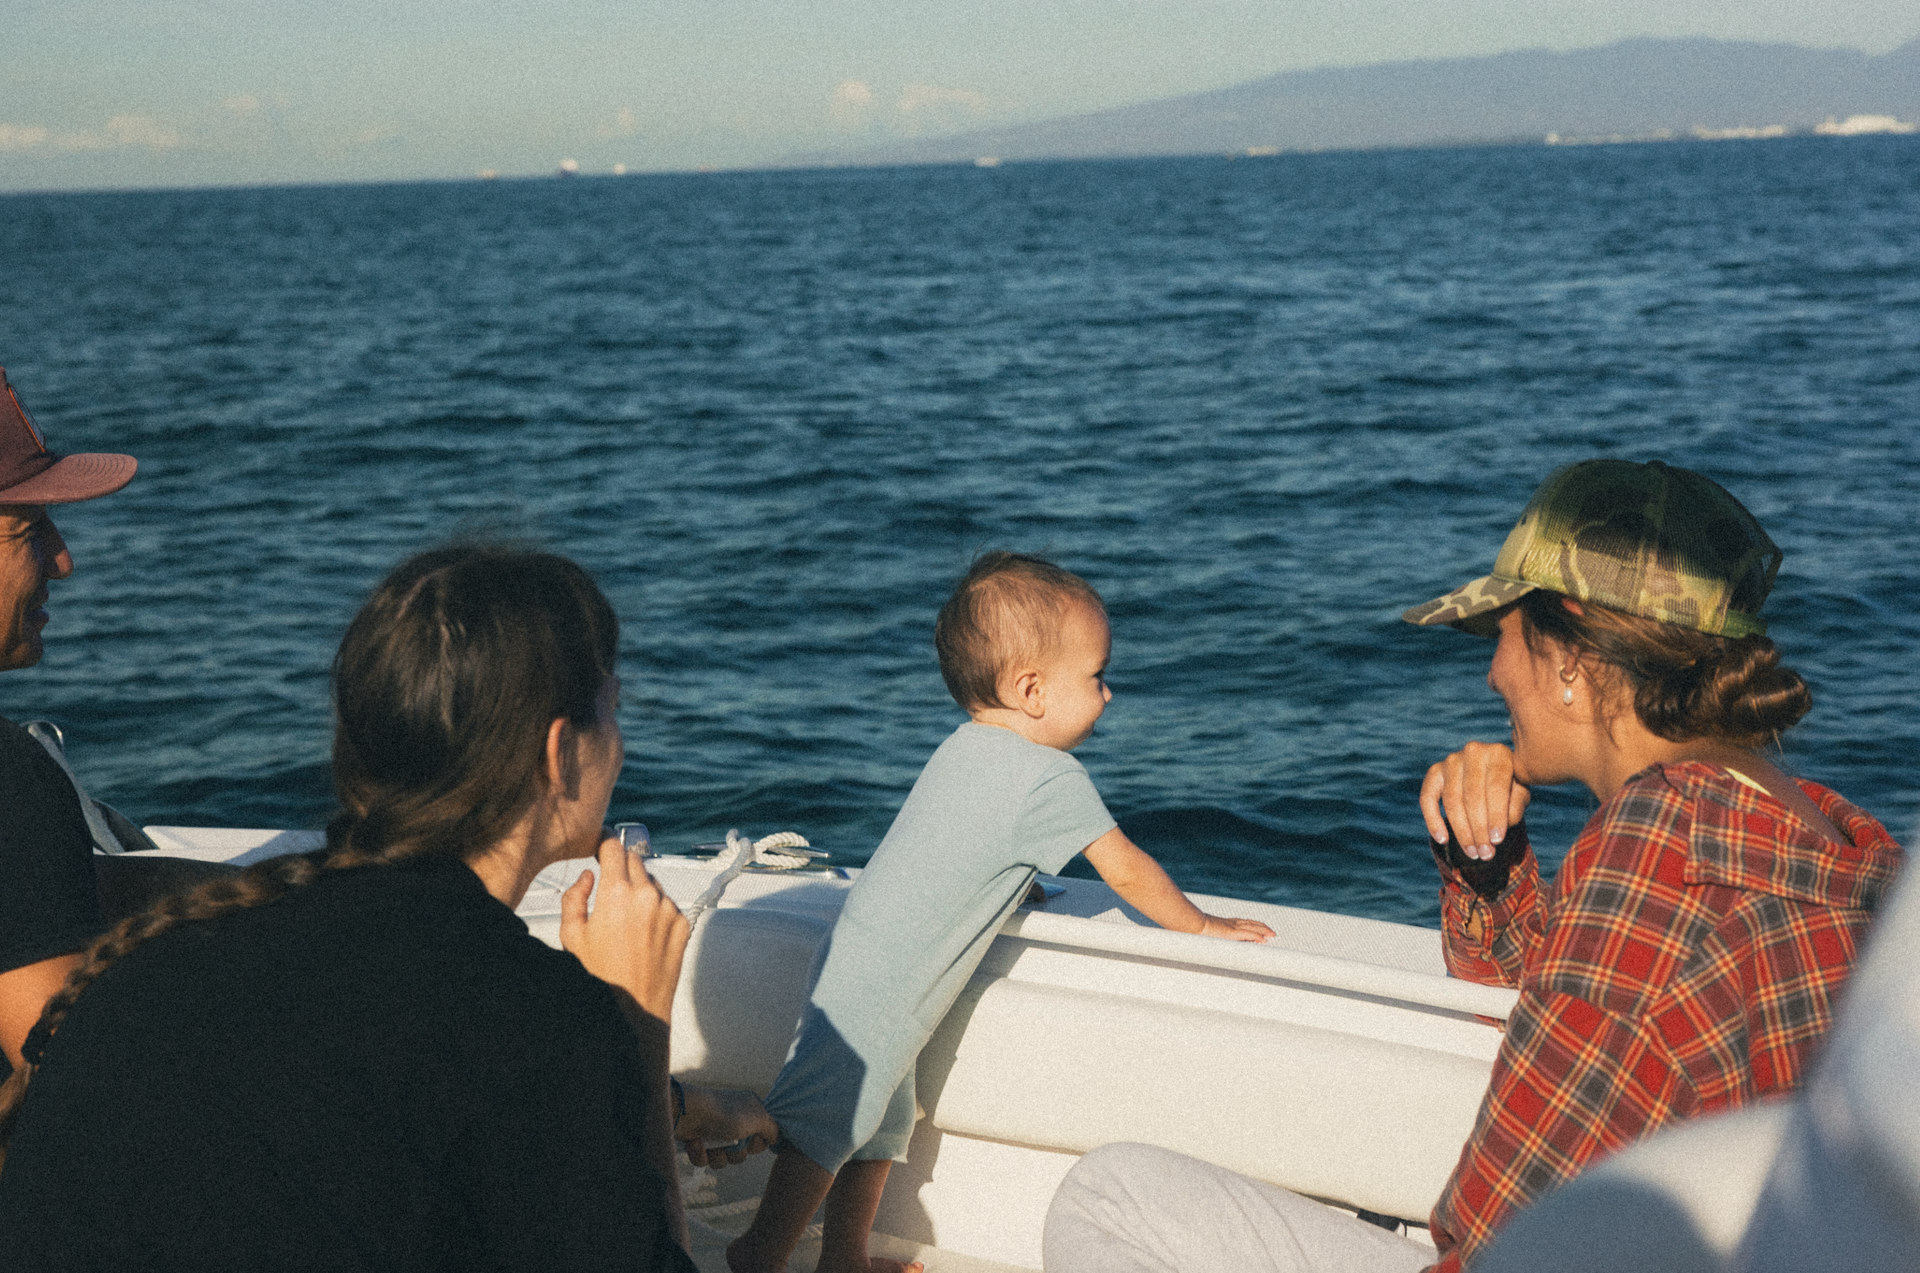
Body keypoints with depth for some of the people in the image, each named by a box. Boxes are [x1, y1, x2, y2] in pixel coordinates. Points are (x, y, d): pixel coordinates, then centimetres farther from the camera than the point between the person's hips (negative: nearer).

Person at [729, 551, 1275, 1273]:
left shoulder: (966, 749, 10)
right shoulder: (1052, 780, -16)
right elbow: (1126, 871, -5)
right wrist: (1202, 926, 9)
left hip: (860, 960, 10)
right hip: (881, 989, -10)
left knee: (879, 1125, 18)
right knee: (823, 1126, -4)